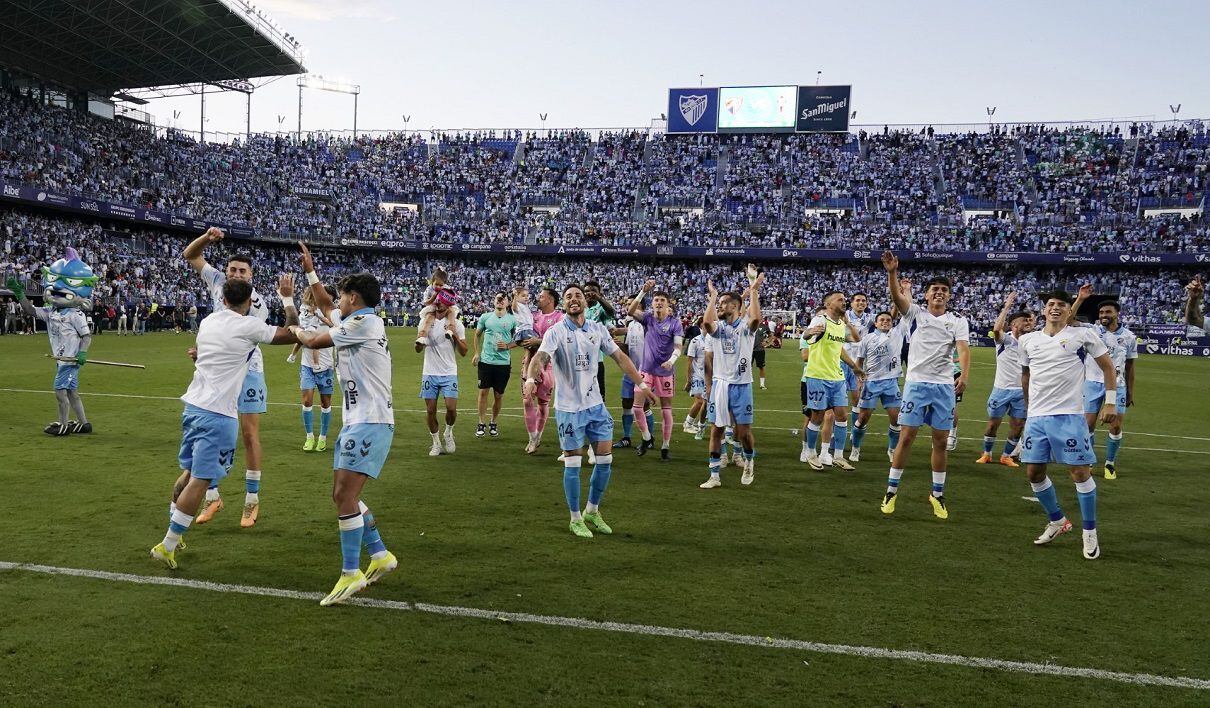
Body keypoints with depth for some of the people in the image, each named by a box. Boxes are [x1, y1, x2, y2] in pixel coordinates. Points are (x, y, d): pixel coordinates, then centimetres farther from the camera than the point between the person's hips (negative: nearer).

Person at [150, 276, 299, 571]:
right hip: (217, 414, -8)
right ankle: (167, 546, 0)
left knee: (189, 472, 20)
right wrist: (287, 298, 4)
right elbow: (294, 334, -5)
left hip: (193, 405, 8)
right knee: (201, 480, -2)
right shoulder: (249, 326, -11)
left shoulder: (207, 321, 10)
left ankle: (174, 534, 32)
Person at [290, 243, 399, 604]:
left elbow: (314, 342, -4)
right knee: (342, 495, 12)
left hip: (370, 423, -10)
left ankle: (350, 574, -5)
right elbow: (325, 304, 36)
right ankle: (380, 556, 21)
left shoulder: (365, 322, -11)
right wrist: (310, 271, 36)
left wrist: (295, 330, 17)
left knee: (345, 495, -12)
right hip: (357, 421, 10)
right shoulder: (355, 323, 17)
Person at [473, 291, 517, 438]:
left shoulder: (512, 320, 1)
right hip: (485, 360, 1)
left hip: (503, 362, 0)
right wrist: (477, 353, 7)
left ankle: (494, 423, 23)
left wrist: (508, 346, -12)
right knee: (483, 392, 1)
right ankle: (482, 423, 12)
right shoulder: (485, 317, 4)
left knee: (499, 395, 6)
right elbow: (477, 335, 15)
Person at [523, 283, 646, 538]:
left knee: (605, 459, 6)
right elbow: (540, 357, -26)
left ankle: (592, 512, 26)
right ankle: (575, 519, 17)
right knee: (572, 464, 1)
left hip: (595, 404, 5)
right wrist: (530, 378, -46)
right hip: (568, 407, -4)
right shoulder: (555, 332, -10)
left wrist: (641, 383, 9)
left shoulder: (598, 330, 4)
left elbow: (620, 357, 10)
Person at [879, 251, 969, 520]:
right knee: (906, 437, -2)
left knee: (940, 441, 6)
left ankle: (938, 494, 18)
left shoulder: (958, 322, 8)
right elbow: (896, 296, -13)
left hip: (944, 386, 2)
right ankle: (891, 489, 9)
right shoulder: (915, 313, 5)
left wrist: (963, 375, -26)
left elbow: (963, 349, -8)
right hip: (916, 383, -2)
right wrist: (892, 272, -31)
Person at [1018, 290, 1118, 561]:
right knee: (1034, 472, 7)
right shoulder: (1028, 340, 10)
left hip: (1068, 415, -4)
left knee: (1080, 472, -4)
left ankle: (1090, 533, 11)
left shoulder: (1083, 335, -1)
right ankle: (1057, 522, 28)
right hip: (1036, 416, 4)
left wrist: (1111, 403, 0)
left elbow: (1107, 366, 5)